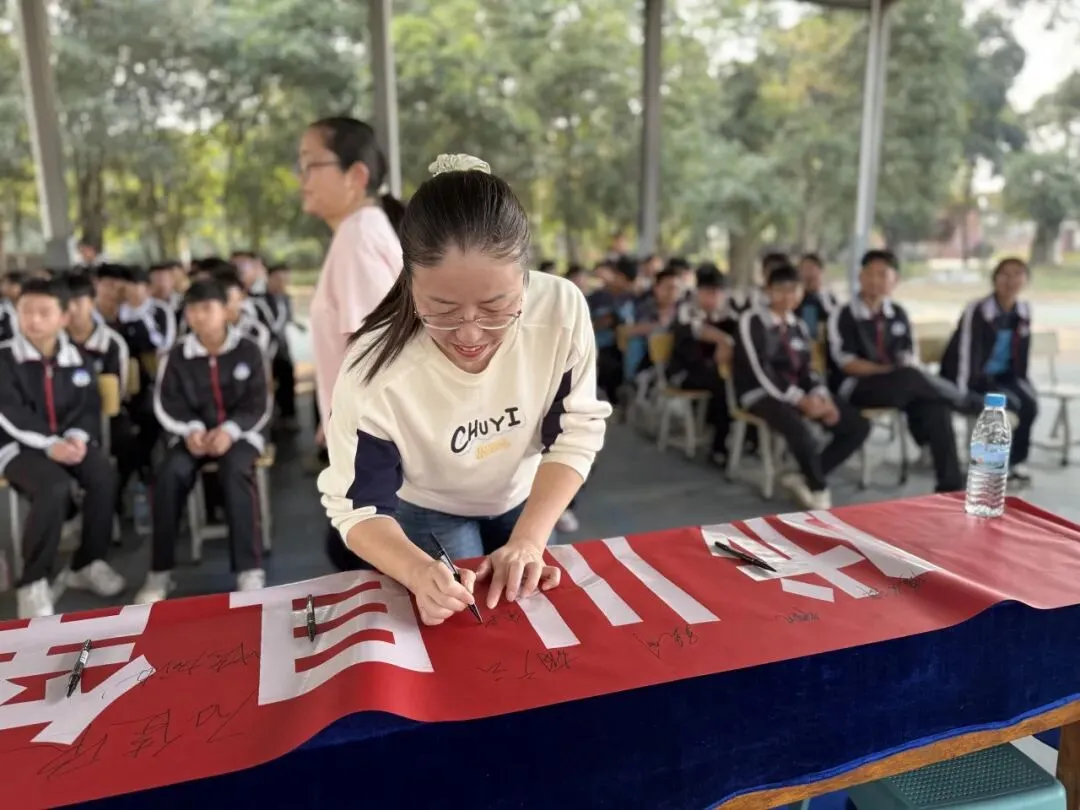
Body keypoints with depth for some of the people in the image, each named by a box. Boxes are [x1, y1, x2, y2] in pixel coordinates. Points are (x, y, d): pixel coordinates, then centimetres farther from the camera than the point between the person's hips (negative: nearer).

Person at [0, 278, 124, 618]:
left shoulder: (78, 360, 8)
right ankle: (33, 582, -19)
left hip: (68, 441, 4)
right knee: (55, 487, -33)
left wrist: (77, 437, -16)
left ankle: (87, 563, -7)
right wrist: (50, 444, -25)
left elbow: (90, 407, 5)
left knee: (104, 476, -26)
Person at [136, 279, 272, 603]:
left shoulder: (247, 350, -2)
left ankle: (249, 569, -31)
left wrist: (230, 431, -22)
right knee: (170, 474, -27)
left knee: (234, 471, -34)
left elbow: (258, 405, -4)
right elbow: (167, 405, 1)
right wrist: (191, 430, -20)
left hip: (238, 432, -2)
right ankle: (160, 572, -17)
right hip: (194, 433, 2)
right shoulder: (176, 356, 4)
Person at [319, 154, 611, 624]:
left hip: (524, 501, 3)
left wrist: (528, 539, -29)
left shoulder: (562, 309, -31)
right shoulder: (376, 372, -37)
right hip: (426, 515, -2)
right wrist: (418, 572, -47)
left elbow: (576, 436, -19)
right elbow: (357, 509, -27)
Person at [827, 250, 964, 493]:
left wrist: (908, 374, -14)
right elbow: (846, 363, -11)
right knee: (911, 377, -33)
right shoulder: (843, 315, -5)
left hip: (900, 386, 5)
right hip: (856, 387, -5)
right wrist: (890, 371, -17)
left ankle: (950, 484, -24)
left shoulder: (898, 314, 12)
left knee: (934, 407, -25)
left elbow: (909, 357, 11)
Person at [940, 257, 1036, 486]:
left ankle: (1015, 461, -4)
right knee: (1009, 405, -26)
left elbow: (1022, 353, 12)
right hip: (976, 377, -6)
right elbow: (966, 353, -23)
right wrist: (961, 395, -25)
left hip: (1004, 375, 6)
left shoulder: (1024, 311, 2)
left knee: (1030, 402, -20)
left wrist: (1021, 383, 6)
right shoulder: (977, 310, -18)